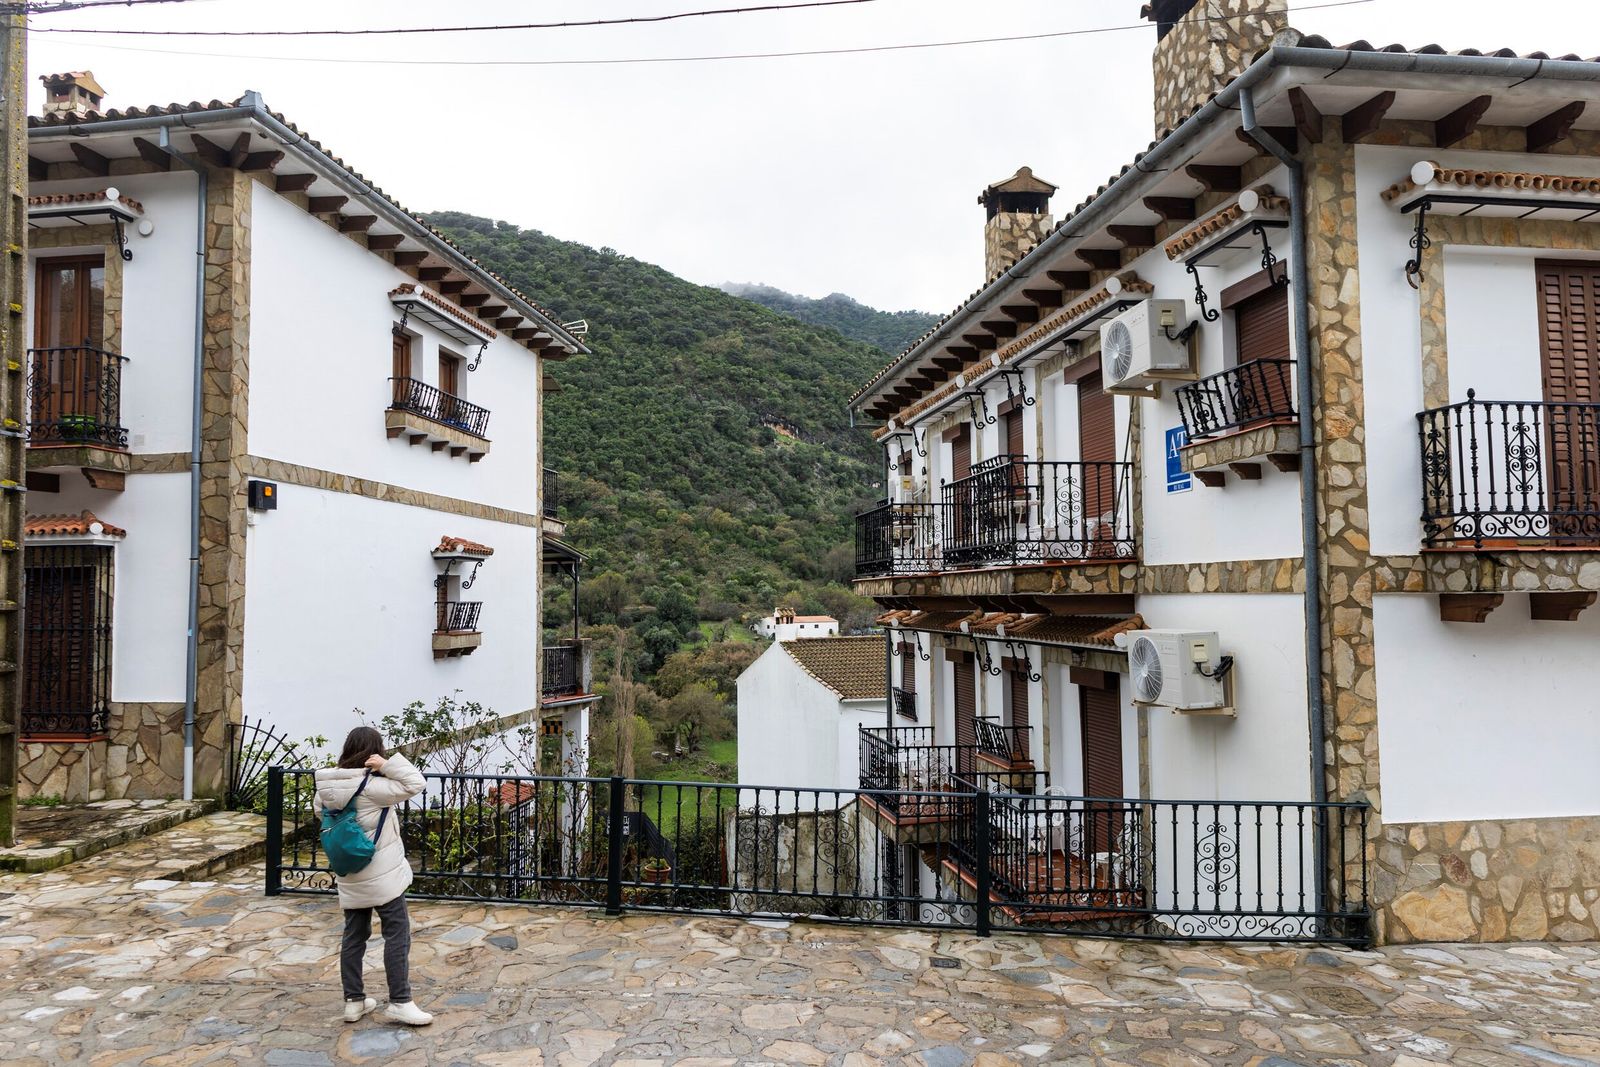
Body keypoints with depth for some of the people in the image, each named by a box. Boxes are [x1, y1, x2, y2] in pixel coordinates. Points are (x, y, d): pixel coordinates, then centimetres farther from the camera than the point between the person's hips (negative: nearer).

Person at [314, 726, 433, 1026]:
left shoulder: (326, 787, 0)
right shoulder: (371, 787, -21)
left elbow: (320, 812, 16)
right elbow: (414, 784, -24)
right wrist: (387, 764, -23)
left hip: (349, 878, 7)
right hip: (382, 877, -7)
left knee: (354, 937, 16)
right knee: (397, 935, 2)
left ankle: (354, 1001, 23)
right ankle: (399, 1002, 5)